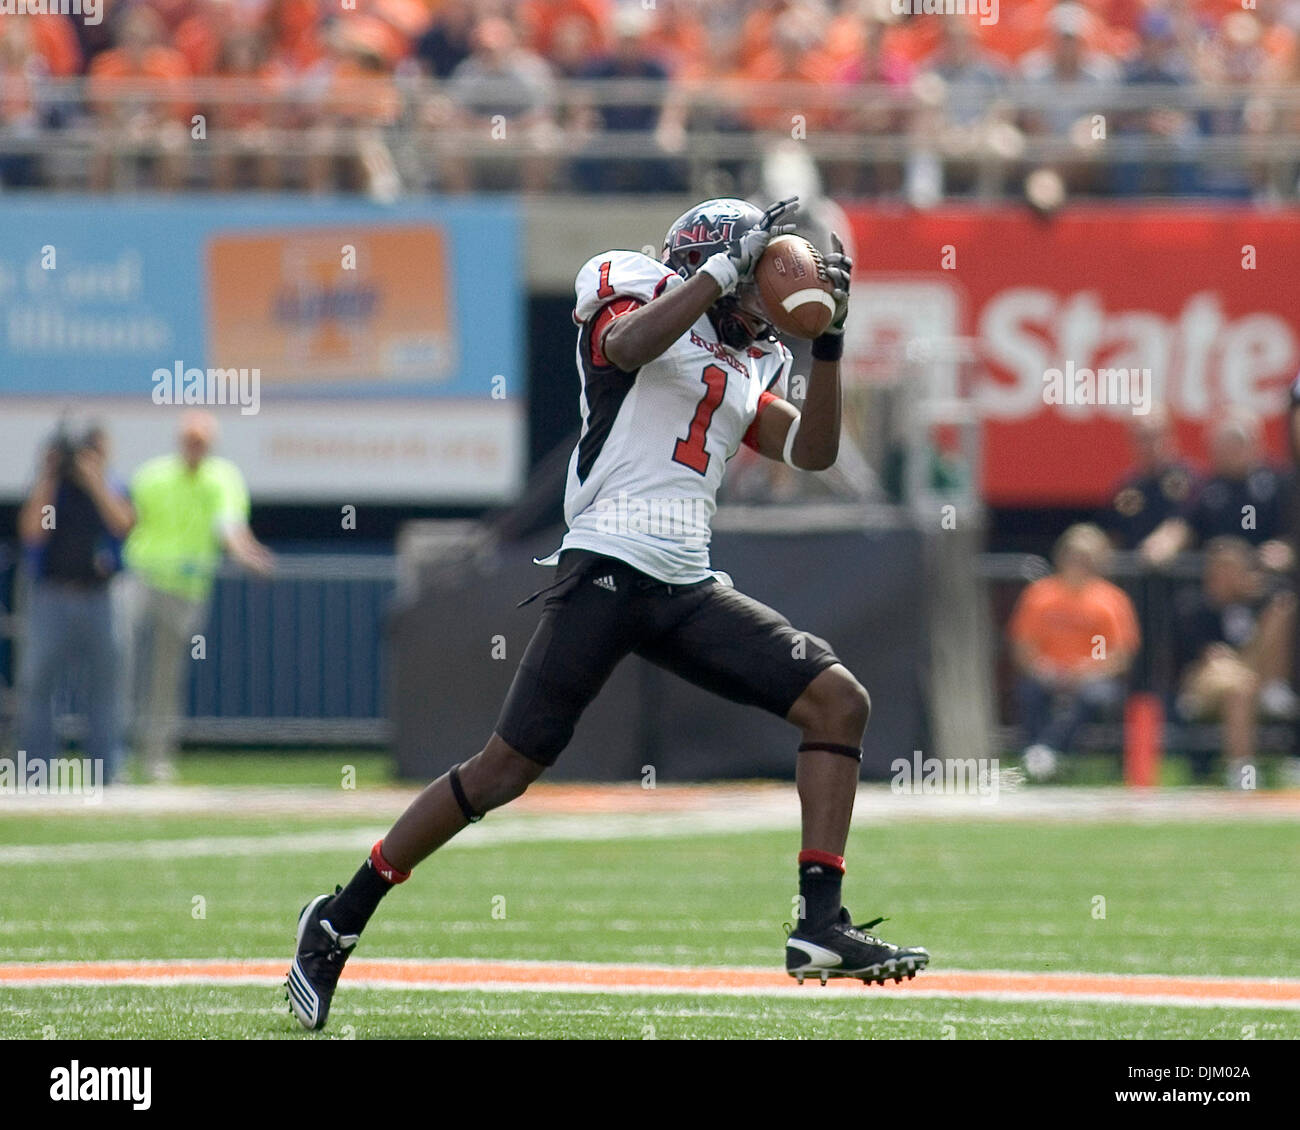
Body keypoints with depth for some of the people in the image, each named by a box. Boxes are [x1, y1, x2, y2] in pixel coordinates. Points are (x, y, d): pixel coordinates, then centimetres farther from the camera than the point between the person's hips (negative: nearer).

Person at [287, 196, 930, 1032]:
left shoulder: (747, 369, 23)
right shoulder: (637, 299, 3)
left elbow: (813, 451, 15)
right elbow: (627, 345, -21)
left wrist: (829, 340, 6)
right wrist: (728, 267, -18)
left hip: (690, 587, 7)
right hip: (610, 567, -7)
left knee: (839, 702, -4)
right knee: (509, 767, -9)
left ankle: (822, 923, -5)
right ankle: (339, 922, 2)